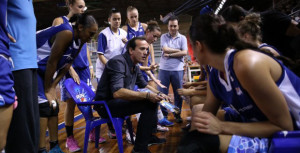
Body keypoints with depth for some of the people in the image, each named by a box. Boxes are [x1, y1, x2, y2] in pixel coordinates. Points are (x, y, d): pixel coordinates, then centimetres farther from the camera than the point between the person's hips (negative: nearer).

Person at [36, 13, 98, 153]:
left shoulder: (80, 40, 2)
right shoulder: (67, 33, -26)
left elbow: (67, 64, 4)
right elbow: (52, 62, -23)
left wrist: (53, 86, 0)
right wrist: (48, 89, -14)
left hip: (43, 70, 9)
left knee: (53, 106, 7)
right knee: (43, 106, -14)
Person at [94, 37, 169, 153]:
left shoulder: (135, 66, 7)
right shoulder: (118, 62, -21)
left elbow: (144, 85, 21)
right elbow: (117, 92, -34)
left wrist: (159, 94, 5)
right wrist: (147, 95, -34)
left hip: (119, 101, 10)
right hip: (106, 104, -10)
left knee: (153, 99, 13)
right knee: (149, 103, -22)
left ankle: (149, 136, 23)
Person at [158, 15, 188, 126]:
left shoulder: (182, 38, 6)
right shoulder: (164, 37, 7)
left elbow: (184, 53, -7)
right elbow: (165, 49, -8)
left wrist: (170, 54, -9)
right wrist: (178, 51, -4)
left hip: (177, 69, 0)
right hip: (164, 69, 0)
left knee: (178, 93, 7)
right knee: (162, 93, 1)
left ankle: (177, 115, 22)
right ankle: (163, 115, 13)